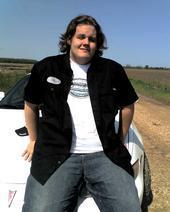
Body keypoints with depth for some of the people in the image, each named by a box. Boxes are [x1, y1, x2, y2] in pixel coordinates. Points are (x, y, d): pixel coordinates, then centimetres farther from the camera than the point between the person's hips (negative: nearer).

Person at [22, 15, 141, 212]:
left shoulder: (113, 70, 9)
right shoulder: (45, 68, 9)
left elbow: (127, 106, 20)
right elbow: (31, 105, 20)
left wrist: (120, 140, 19)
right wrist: (34, 140, 20)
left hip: (104, 155, 1)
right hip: (56, 154, 0)